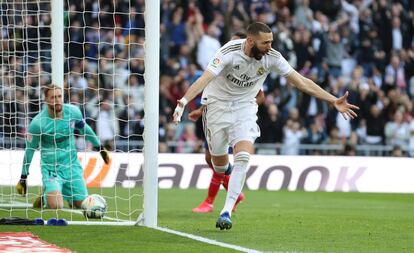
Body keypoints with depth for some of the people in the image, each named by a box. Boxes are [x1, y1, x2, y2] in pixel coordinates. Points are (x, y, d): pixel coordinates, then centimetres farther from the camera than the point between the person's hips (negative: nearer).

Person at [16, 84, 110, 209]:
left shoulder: (73, 112, -8)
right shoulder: (37, 123, -19)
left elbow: (84, 129, 14)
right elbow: (29, 150, -6)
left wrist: (100, 147, 22)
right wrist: (23, 178, -1)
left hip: (72, 165, 4)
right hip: (50, 169, -4)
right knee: (56, 206, -24)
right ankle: (45, 198, 12)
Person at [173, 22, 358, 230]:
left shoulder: (271, 57, -16)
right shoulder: (230, 52, -27)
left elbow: (301, 82, -11)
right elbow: (205, 78, -37)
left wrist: (334, 101, -15)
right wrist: (183, 102, -52)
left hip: (245, 107, 2)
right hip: (217, 104, -2)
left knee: (243, 158, -19)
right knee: (219, 164, 6)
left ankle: (226, 212, -18)